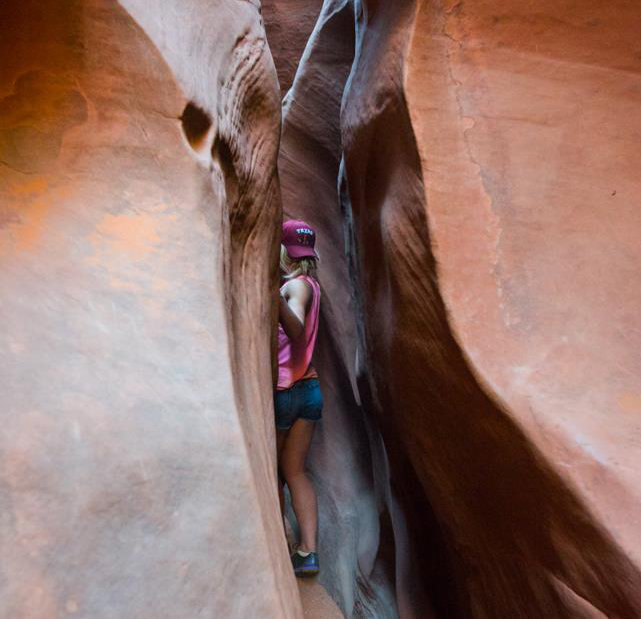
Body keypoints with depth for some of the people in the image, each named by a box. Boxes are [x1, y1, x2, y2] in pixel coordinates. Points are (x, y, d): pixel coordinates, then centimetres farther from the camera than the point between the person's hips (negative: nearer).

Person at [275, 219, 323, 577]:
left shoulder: (297, 285, -13)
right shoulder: (309, 284, 10)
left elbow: (297, 332, -30)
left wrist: (278, 300, -45)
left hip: (283, 391, -7)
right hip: (309, 389, 7)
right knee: (295, 472, 12)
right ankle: (309, 552, 12)